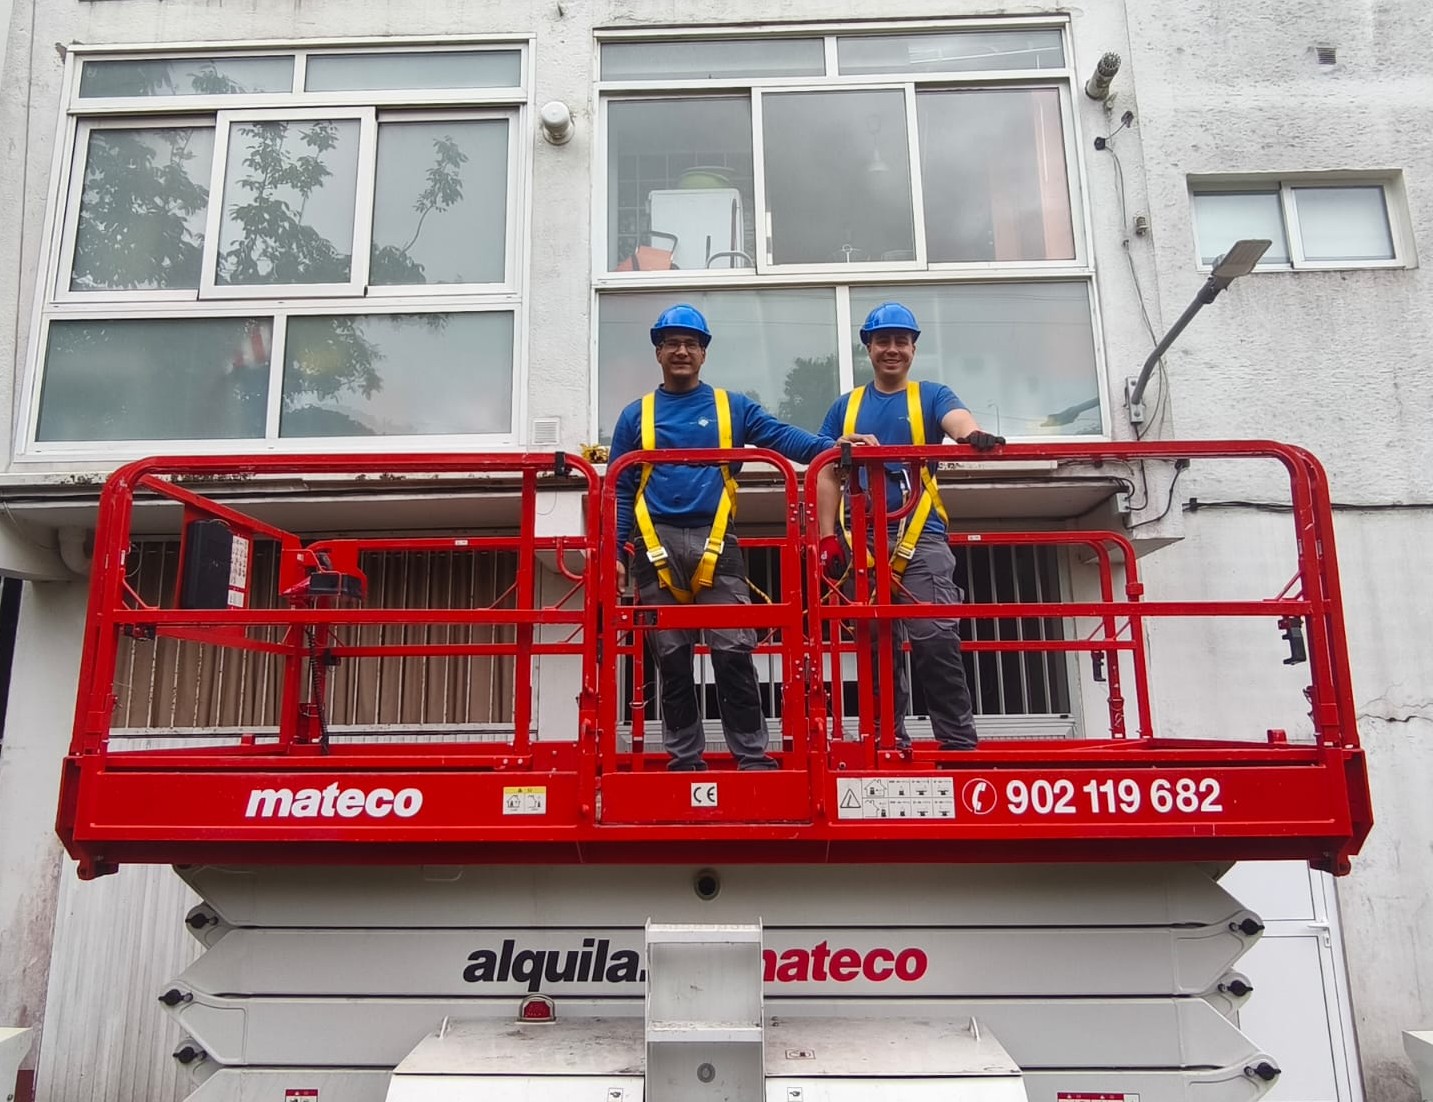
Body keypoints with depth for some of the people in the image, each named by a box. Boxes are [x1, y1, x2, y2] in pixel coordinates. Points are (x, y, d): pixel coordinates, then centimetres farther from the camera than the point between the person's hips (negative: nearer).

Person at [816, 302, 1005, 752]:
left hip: (921, 536, -2)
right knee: (877, 646, 5)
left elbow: (957, 418, -12)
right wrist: (827, 537, 2)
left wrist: (975, 435, -37)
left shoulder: (930, 395, 11)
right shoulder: (846, 406, 17)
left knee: (935, 639, -12)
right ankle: (888, 741, 13)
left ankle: (959, 741, -4)